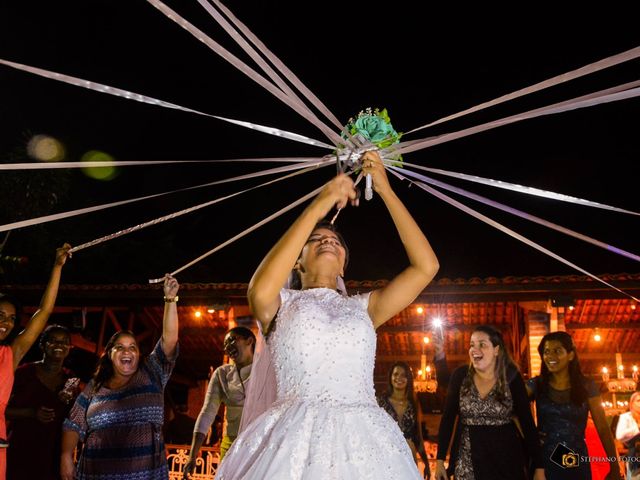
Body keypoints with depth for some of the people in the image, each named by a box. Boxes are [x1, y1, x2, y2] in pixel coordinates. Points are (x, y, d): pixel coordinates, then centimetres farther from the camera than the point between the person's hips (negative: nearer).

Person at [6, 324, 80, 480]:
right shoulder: (24, 373, -3)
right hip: (22, 452, -2)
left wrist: (69, 402, -10)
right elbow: (5, 410, -3)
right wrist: (32, 413, -17)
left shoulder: (71, 380, 7)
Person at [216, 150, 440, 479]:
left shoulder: (363, 307, 16)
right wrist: (318, 206, -11)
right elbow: (260, 292, -15)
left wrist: (386, 191, 8)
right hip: (297, 440, -2)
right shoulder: (282, 305, 10)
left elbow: (426, 266, 8)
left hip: (363, 440, 3)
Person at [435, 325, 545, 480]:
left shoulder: (511, 377, -7)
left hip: (507, 461, -1)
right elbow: (447, 418, 1)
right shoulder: (460, 376, -5)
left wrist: (538, 467, -7)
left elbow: (527, 422, -5)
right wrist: (440, 459, -1)